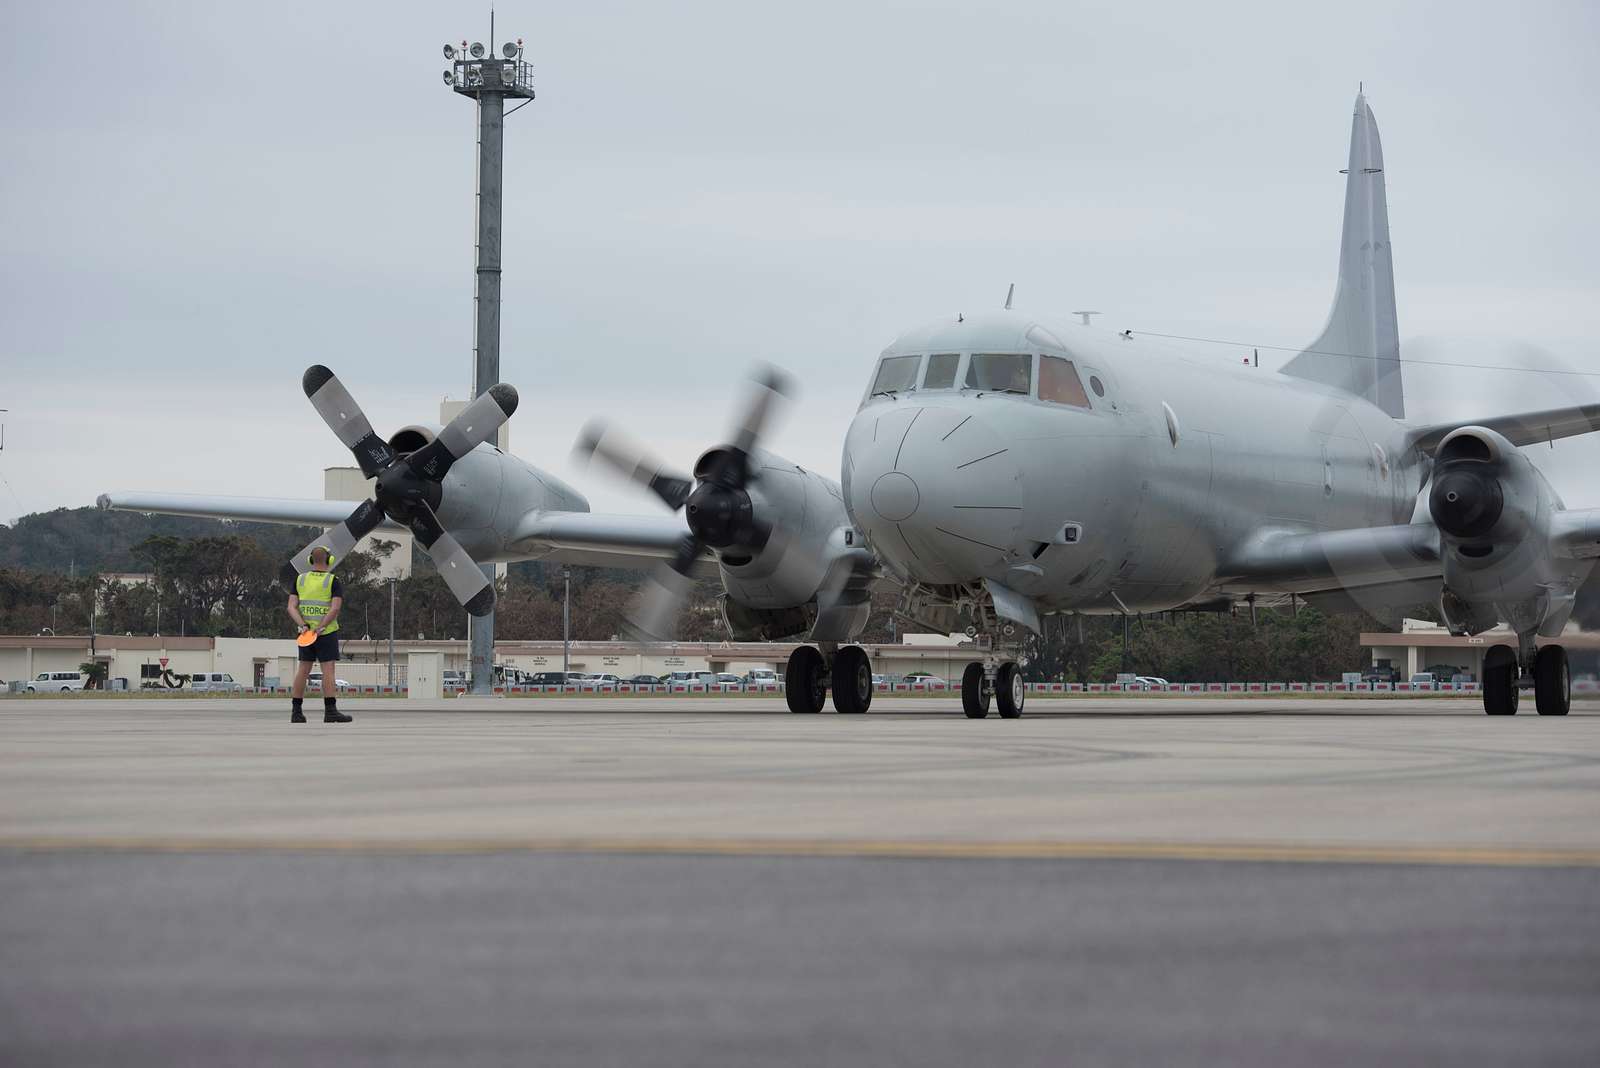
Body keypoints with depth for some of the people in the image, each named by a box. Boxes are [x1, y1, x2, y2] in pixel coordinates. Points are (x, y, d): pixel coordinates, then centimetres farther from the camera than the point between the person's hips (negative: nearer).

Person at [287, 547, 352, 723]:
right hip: (327, 632, -5)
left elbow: (292, 607, -5)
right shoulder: (333, 581, -9)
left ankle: (296, 712, 9)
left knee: (303, 670, 10)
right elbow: (335, 608, -20)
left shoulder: (300, 580, 4)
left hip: (305, 633, 5)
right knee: (328, 670, -7)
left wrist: (303, 626, -15)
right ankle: (330, 711, -14)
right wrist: (321, 627, -20)